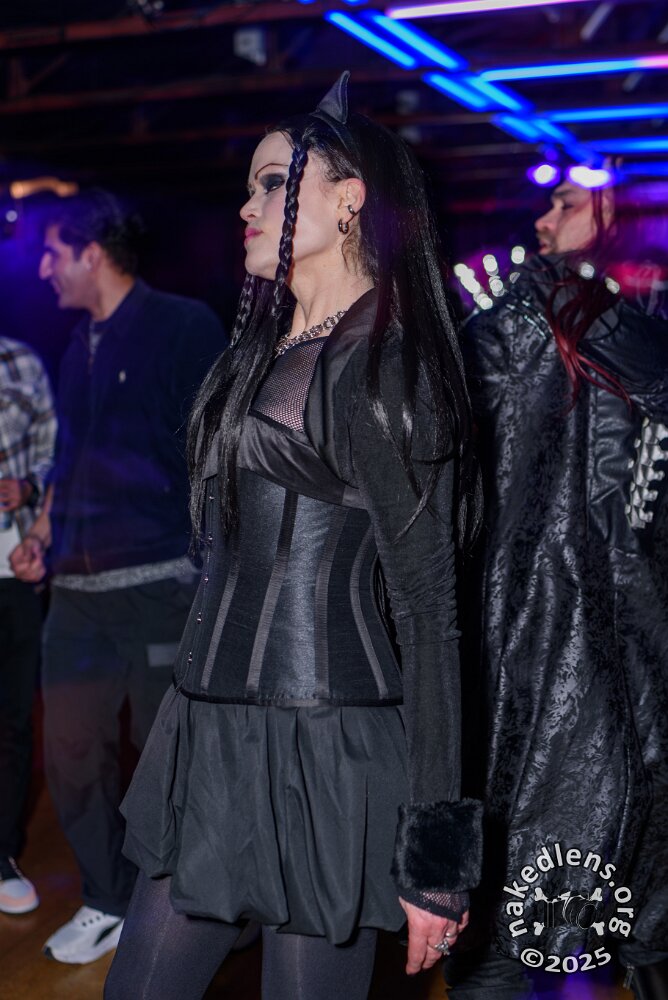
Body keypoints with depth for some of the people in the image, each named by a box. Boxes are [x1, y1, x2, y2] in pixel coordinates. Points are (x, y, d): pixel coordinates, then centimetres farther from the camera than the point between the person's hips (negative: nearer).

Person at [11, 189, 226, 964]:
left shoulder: (180, 327, -3)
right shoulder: (79, 347, 18)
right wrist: (43, 540, 15)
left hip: (160, 582, -7)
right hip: (78, 588, 7)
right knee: (72, 752, 9)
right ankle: (108, 905, 26)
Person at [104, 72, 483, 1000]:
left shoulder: (389, 361, -10)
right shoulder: (261, 349, 15)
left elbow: (428, 608, -13)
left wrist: (436, 850, -14)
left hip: (322, 748, -8)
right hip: (212, 733, 8)